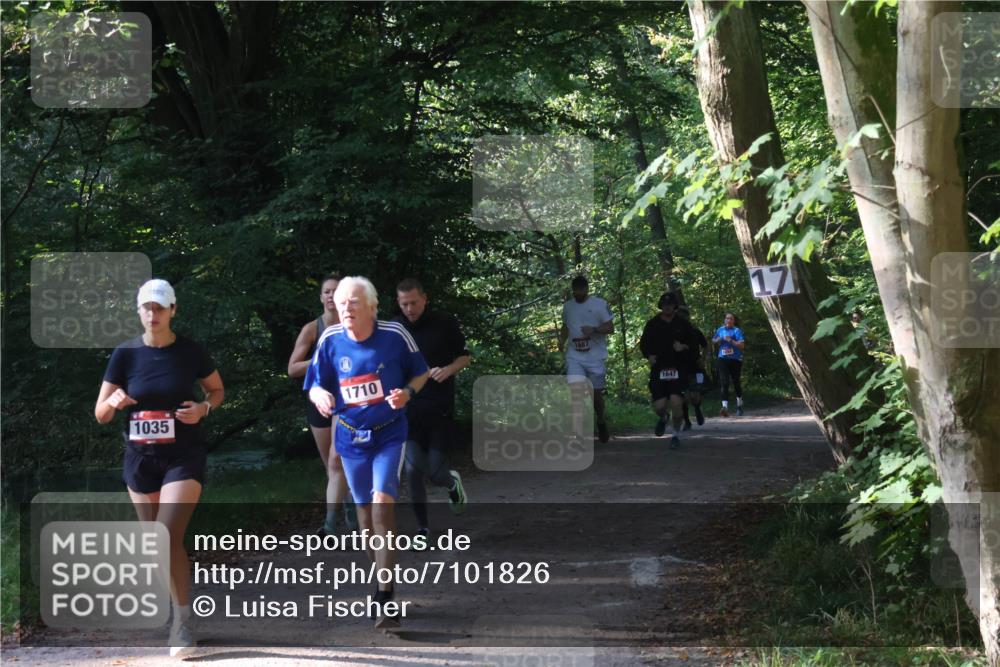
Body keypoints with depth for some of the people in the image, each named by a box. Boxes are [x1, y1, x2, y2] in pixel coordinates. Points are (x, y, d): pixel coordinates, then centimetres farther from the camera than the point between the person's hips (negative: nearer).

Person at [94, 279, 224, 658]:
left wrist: (204, 408, -12)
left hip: (183, 457, -3)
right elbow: (100, 414, -1)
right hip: (139, 458, 3)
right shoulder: (126, 354, -3)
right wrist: (114, 402, -24)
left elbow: (217, 390, 10)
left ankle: (182, 622, -7)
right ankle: (174, 606, 28)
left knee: (169, 538, -16)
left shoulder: (190, 352, -7)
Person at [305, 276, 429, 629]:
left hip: (389, 434, -3)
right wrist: (320, 396, -23)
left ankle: (386, 600, -18)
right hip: (350, 437, 3)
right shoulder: (330, 341, -7)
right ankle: (380, 580, 31)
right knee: (364, 509, 12)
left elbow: (420, 373, 2)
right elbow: (314, 386, 1)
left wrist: (407, 392, -19)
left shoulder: (394, 335, -12)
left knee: (382, 501, -18)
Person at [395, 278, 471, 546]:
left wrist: (448, 370, -14)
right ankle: (422, 528, 9)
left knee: (435, 472, -4)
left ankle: (452, 483, 34)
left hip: (439, 411, -2)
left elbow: (465, 356, 5)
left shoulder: (445, 323, -4)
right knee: (413, 470, -6)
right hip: (408, 411, 2)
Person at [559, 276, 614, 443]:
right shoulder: (567, 306, 11)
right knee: (576, 389, -17)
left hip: (595, 357, -2)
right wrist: (562, 339, 10)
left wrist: (594, 329, -23)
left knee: (596, 393, 8)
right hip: (574, 357, 2)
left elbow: (610, 328, -6)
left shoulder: (600, 304, -3)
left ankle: (601, 422, 37)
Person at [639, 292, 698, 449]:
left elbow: (694, 343, 10)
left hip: (678, 369, -1)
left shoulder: (683, 324, 5)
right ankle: (663, 418, 32)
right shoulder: (652, 324, 6)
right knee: (659, 406, -7)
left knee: (676, 403, -14)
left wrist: (684, 347, -12)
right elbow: (643, 344, 13)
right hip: (658, 370, 1)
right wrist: (650, 356, -7)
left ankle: (676, 435, 5)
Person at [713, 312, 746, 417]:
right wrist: (717, 340, 3)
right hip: (722, 359, 2)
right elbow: (713, 340, 26)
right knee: (724, 382, -12)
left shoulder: (737, 331, -5)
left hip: (735, 360, -2)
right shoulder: (720, 330, 9)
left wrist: (731, 341, -23)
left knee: (736, 382, 10)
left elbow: (741, 345, -14)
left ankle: (739, 405, 33)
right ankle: (725, 407, -23)